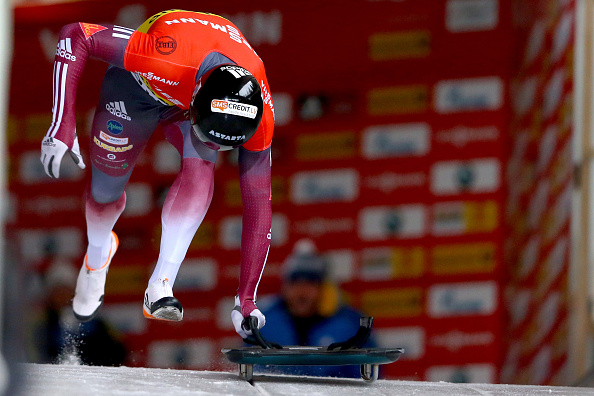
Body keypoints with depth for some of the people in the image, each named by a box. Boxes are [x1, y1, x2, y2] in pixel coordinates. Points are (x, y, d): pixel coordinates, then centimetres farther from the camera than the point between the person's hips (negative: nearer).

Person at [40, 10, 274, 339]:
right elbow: (76, 36, -40)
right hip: (139, 86, -1)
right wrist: (62, 125, -44)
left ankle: (160, 288, -25)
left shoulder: (260, 115, -35)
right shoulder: (168, 59, -47)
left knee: (200, 168, -29)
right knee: (105, 190, 7)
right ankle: (97, 255, 43)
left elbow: (257, 202, -27)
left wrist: (246, 301, -27)